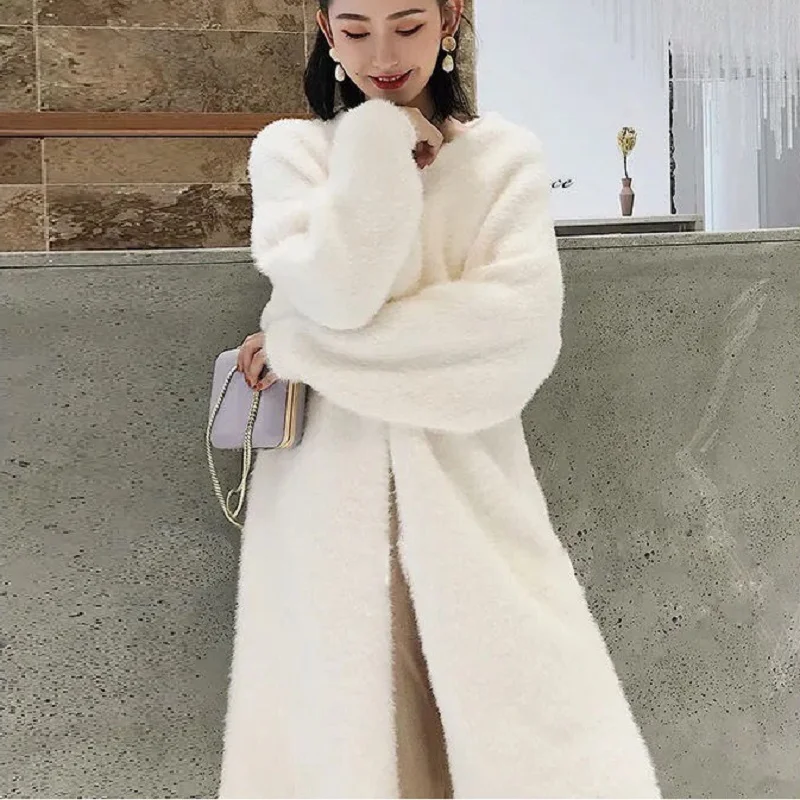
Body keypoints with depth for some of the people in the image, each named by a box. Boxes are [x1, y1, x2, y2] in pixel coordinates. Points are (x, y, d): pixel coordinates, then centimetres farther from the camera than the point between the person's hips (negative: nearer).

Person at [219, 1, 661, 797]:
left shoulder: (505, 155, 5)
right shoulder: (288, 150, 6)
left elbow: (523, 318, -11)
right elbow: (337, 294, -11)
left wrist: (301, 348, -12)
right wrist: (380, 137, -8)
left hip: (467, 483, 0)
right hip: (331, 485, 0)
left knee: (535, 733, -1)